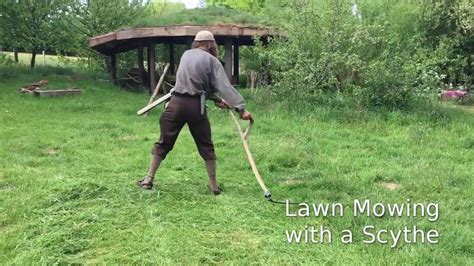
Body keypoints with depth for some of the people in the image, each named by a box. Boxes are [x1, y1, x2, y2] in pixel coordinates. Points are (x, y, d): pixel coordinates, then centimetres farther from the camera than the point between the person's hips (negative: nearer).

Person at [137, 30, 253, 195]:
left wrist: (216, 99, 20)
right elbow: (225, 86, -8)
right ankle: (214, 186, 16)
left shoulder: (186, 55, 15)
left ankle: (148, 180, 15)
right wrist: (241, 108, -11)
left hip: (177, 103, 3)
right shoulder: (211, 60, 0)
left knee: (163, 143, 12)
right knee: (206, 146, 10)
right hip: (196, 106, -3)